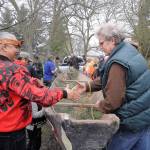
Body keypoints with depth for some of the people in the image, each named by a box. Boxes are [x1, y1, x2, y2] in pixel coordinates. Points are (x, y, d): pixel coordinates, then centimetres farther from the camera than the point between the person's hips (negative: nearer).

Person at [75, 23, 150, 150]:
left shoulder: (117, 63, -25)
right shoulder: (129, 49, 6)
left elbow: (113, 101, -24)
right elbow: (108, 79, 12)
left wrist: (101, 105, -4)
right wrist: (88, 86, 6)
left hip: (135, 119, -9)